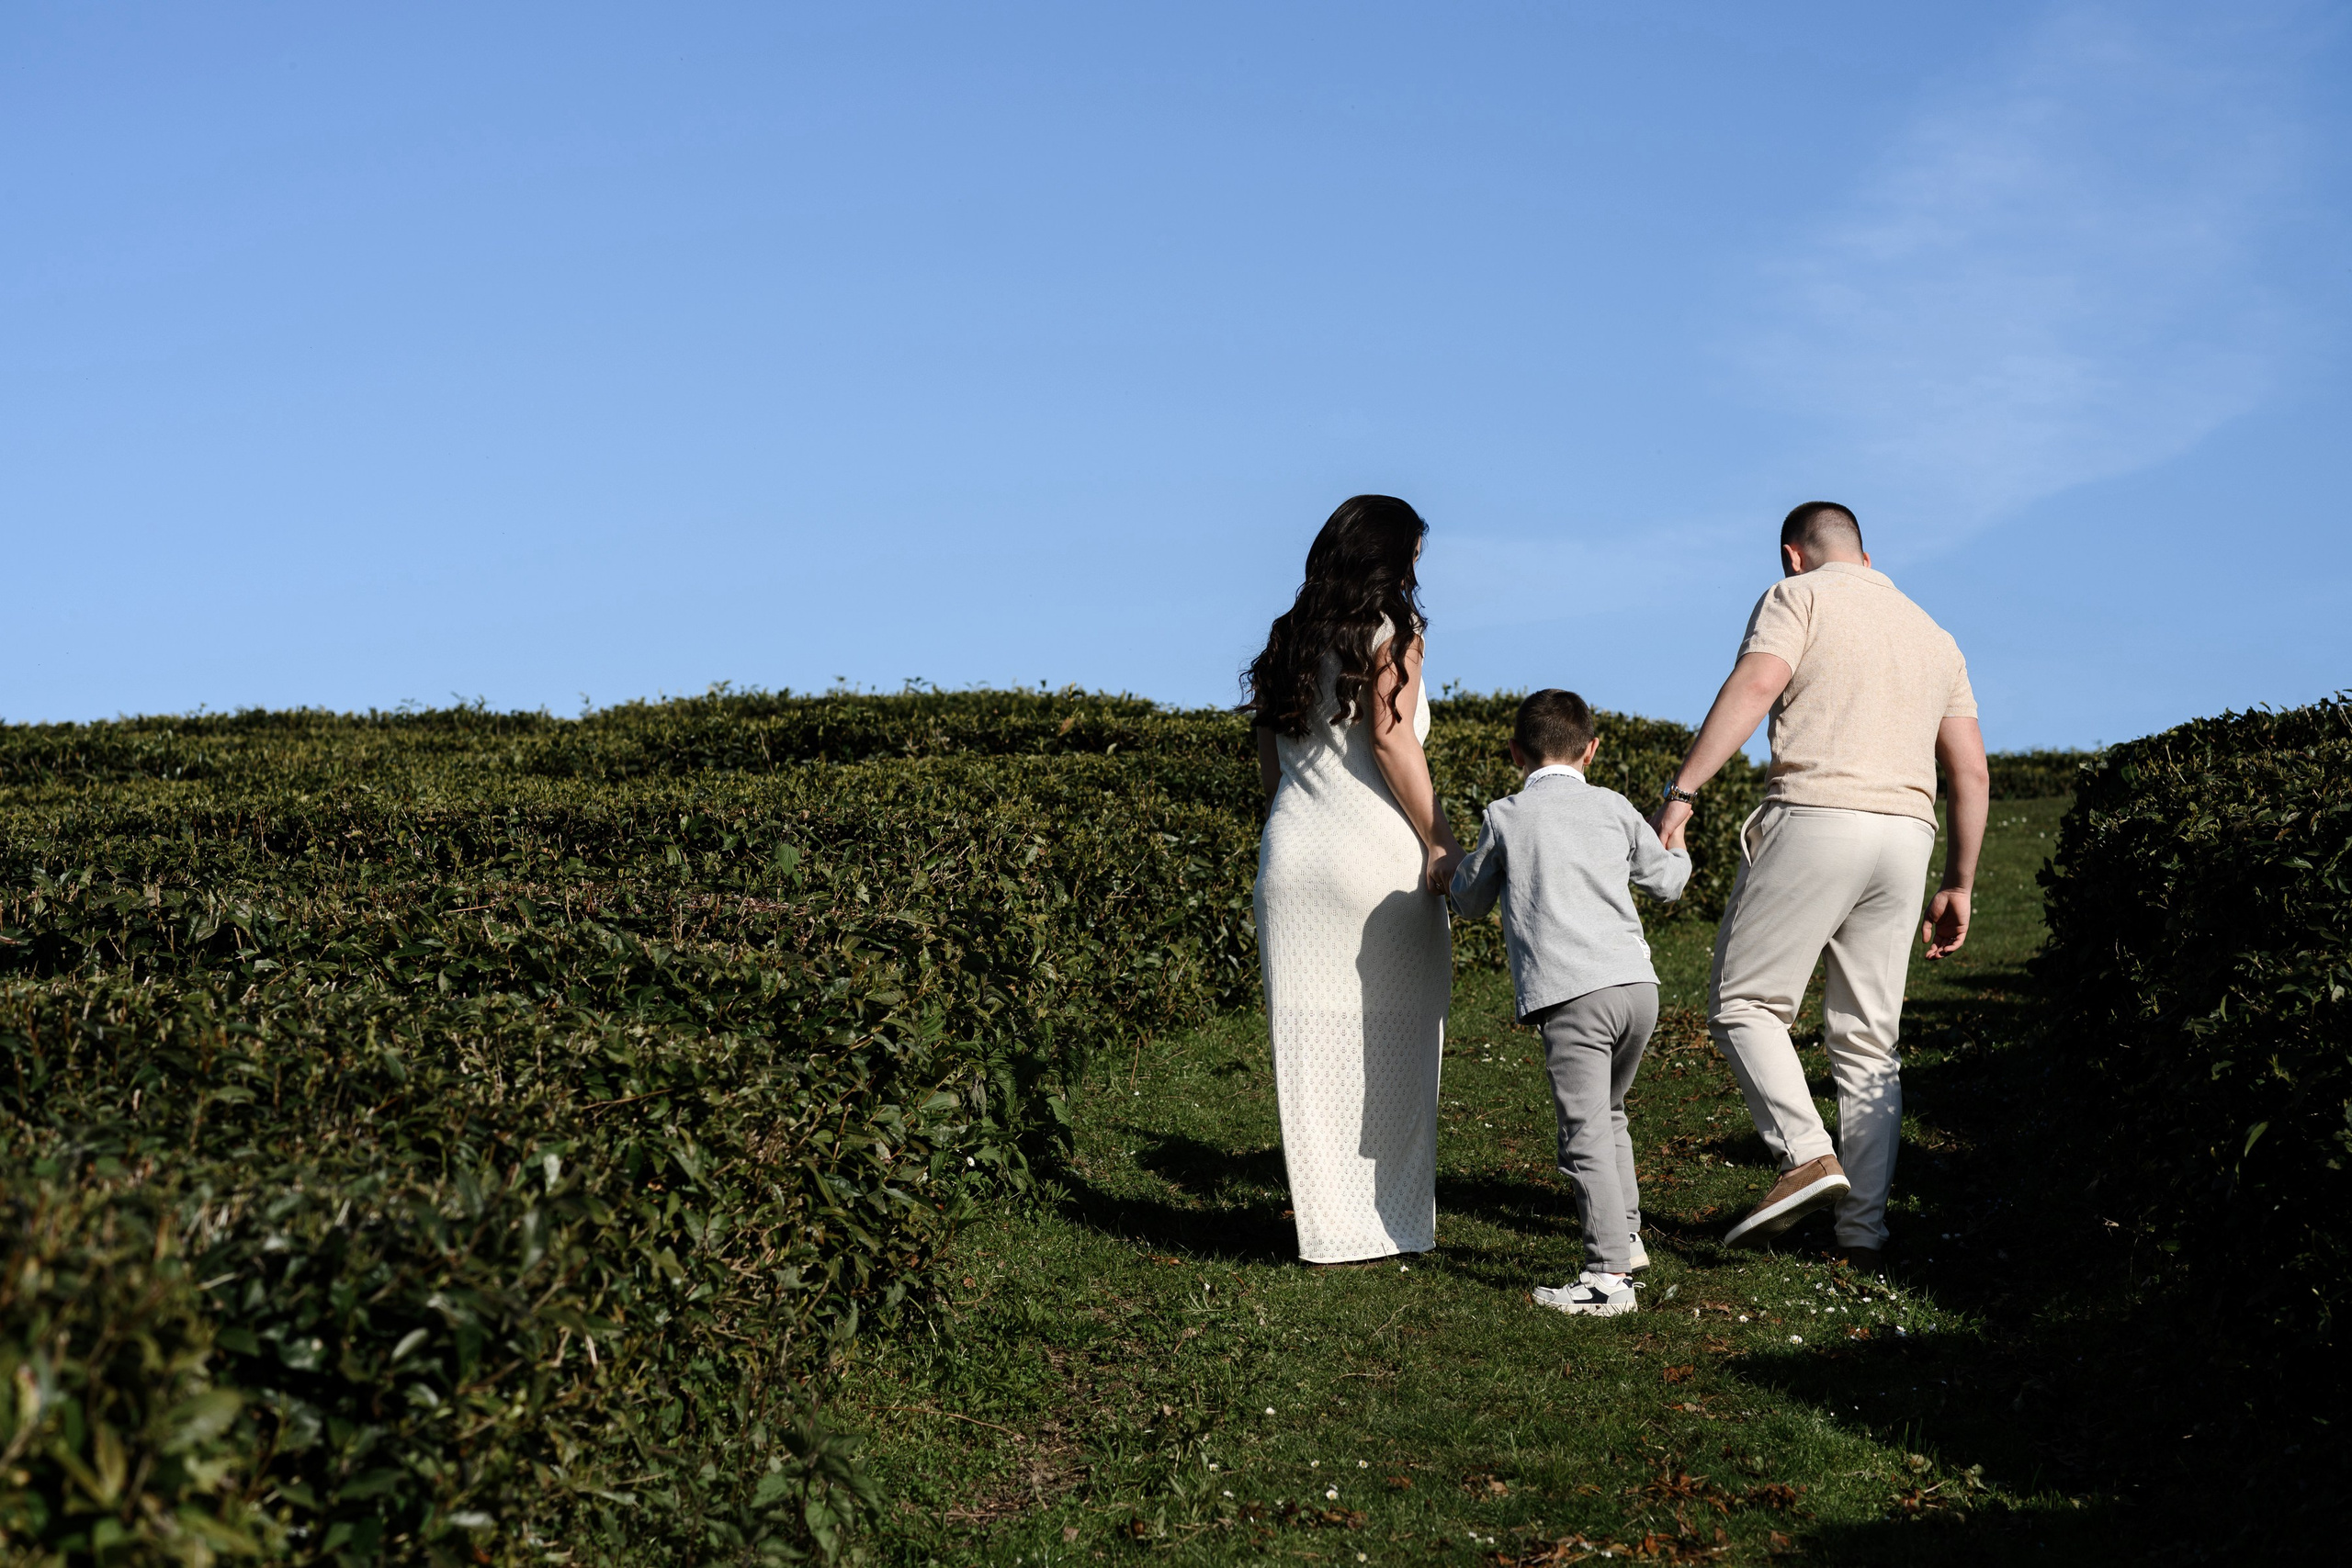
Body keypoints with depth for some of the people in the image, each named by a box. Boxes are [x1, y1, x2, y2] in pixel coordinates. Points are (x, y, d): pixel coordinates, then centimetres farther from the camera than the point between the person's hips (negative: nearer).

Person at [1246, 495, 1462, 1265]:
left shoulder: (1288, 637, 13)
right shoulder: (1390, 630, -5)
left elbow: (1270, 761, 15)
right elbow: (1392, 742, -15)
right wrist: (1441, 842, -11)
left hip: (1292, 852, 5)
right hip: (1377, 855, -5)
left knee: (1312, 1046, 6)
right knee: (1391, 1041, 5)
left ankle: (1327, 1227, 8)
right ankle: (1393, 1218, 10)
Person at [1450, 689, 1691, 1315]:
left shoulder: (1505, 818, 3)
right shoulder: (1614, 807, 12)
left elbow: (1469, 901, 16)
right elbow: (1666, 880, 24)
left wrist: (1475, 862, 36)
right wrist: (1676, 847, 46)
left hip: (1568, 994, -5)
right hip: (1637, 985, 5)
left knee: (1585, 1134, -7)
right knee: (1607, 1114, 26)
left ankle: (1608, 1276, -12)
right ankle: (1626, 1236, 34)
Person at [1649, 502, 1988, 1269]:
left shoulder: (1798, 595, 8)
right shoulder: (1933, 634, 25)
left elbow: (1754, 685, -11)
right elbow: (1970, 770, 21)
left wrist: (1682, 790, -16)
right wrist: (1958, 887, 24)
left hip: (1815, 813, -6)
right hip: (1906, 833, 6)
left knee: (1743, 1002, 1)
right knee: (1868, 1040, 8)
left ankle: (1807, 1154, -17)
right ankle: (1863, 1227, 5)